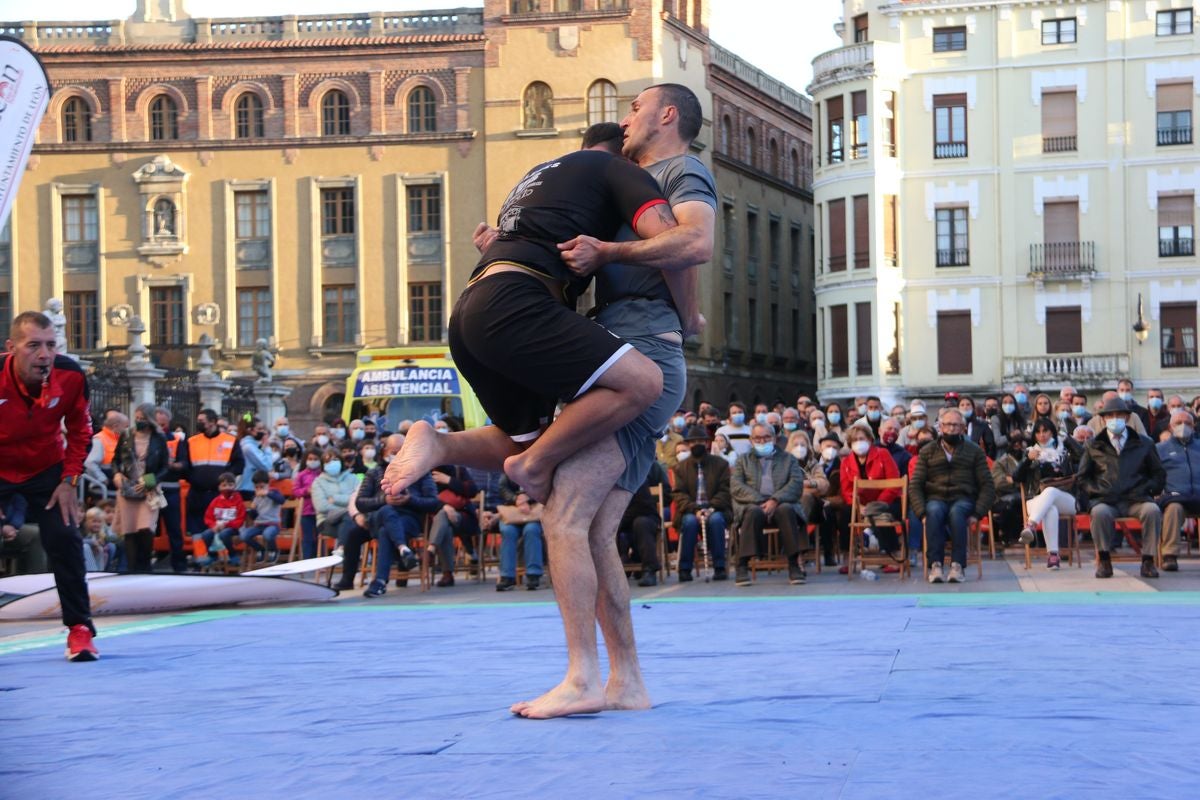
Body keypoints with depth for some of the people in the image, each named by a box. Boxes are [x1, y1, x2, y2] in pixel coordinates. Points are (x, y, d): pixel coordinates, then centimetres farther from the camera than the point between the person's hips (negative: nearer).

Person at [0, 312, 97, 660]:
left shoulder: (70, 376, -22)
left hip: (47, 468, 1)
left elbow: (80, 432, -3)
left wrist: (69, 480, -8)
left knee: (64, 539, -10)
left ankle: (80, 630, 1)